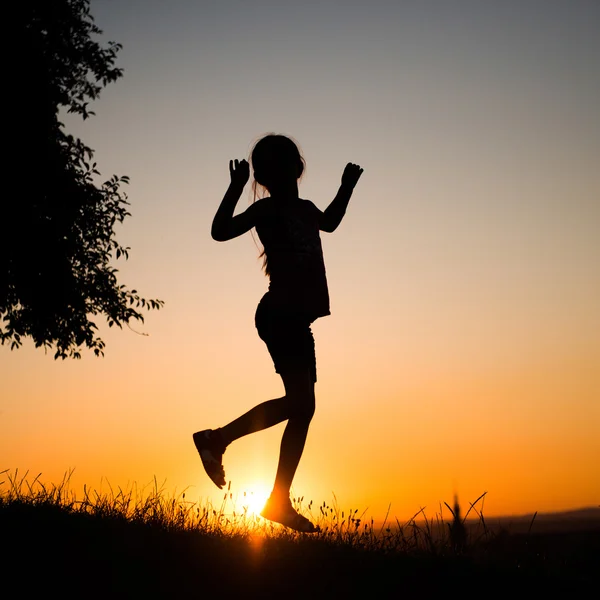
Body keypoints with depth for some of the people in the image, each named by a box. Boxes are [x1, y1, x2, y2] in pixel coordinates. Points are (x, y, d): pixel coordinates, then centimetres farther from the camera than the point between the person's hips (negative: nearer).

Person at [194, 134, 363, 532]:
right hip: (280, 315, -9)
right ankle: (218, 438, -8)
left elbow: (330, 223, 42)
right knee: (300, 402, -18)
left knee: (301, 404, 5)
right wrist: (236, 187, -21)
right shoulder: (268, 209, -3)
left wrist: (347, 186, 34)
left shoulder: (305, 210, 19)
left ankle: (280, 501, 8)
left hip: (295, 319, 9)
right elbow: (221, 231, -16)